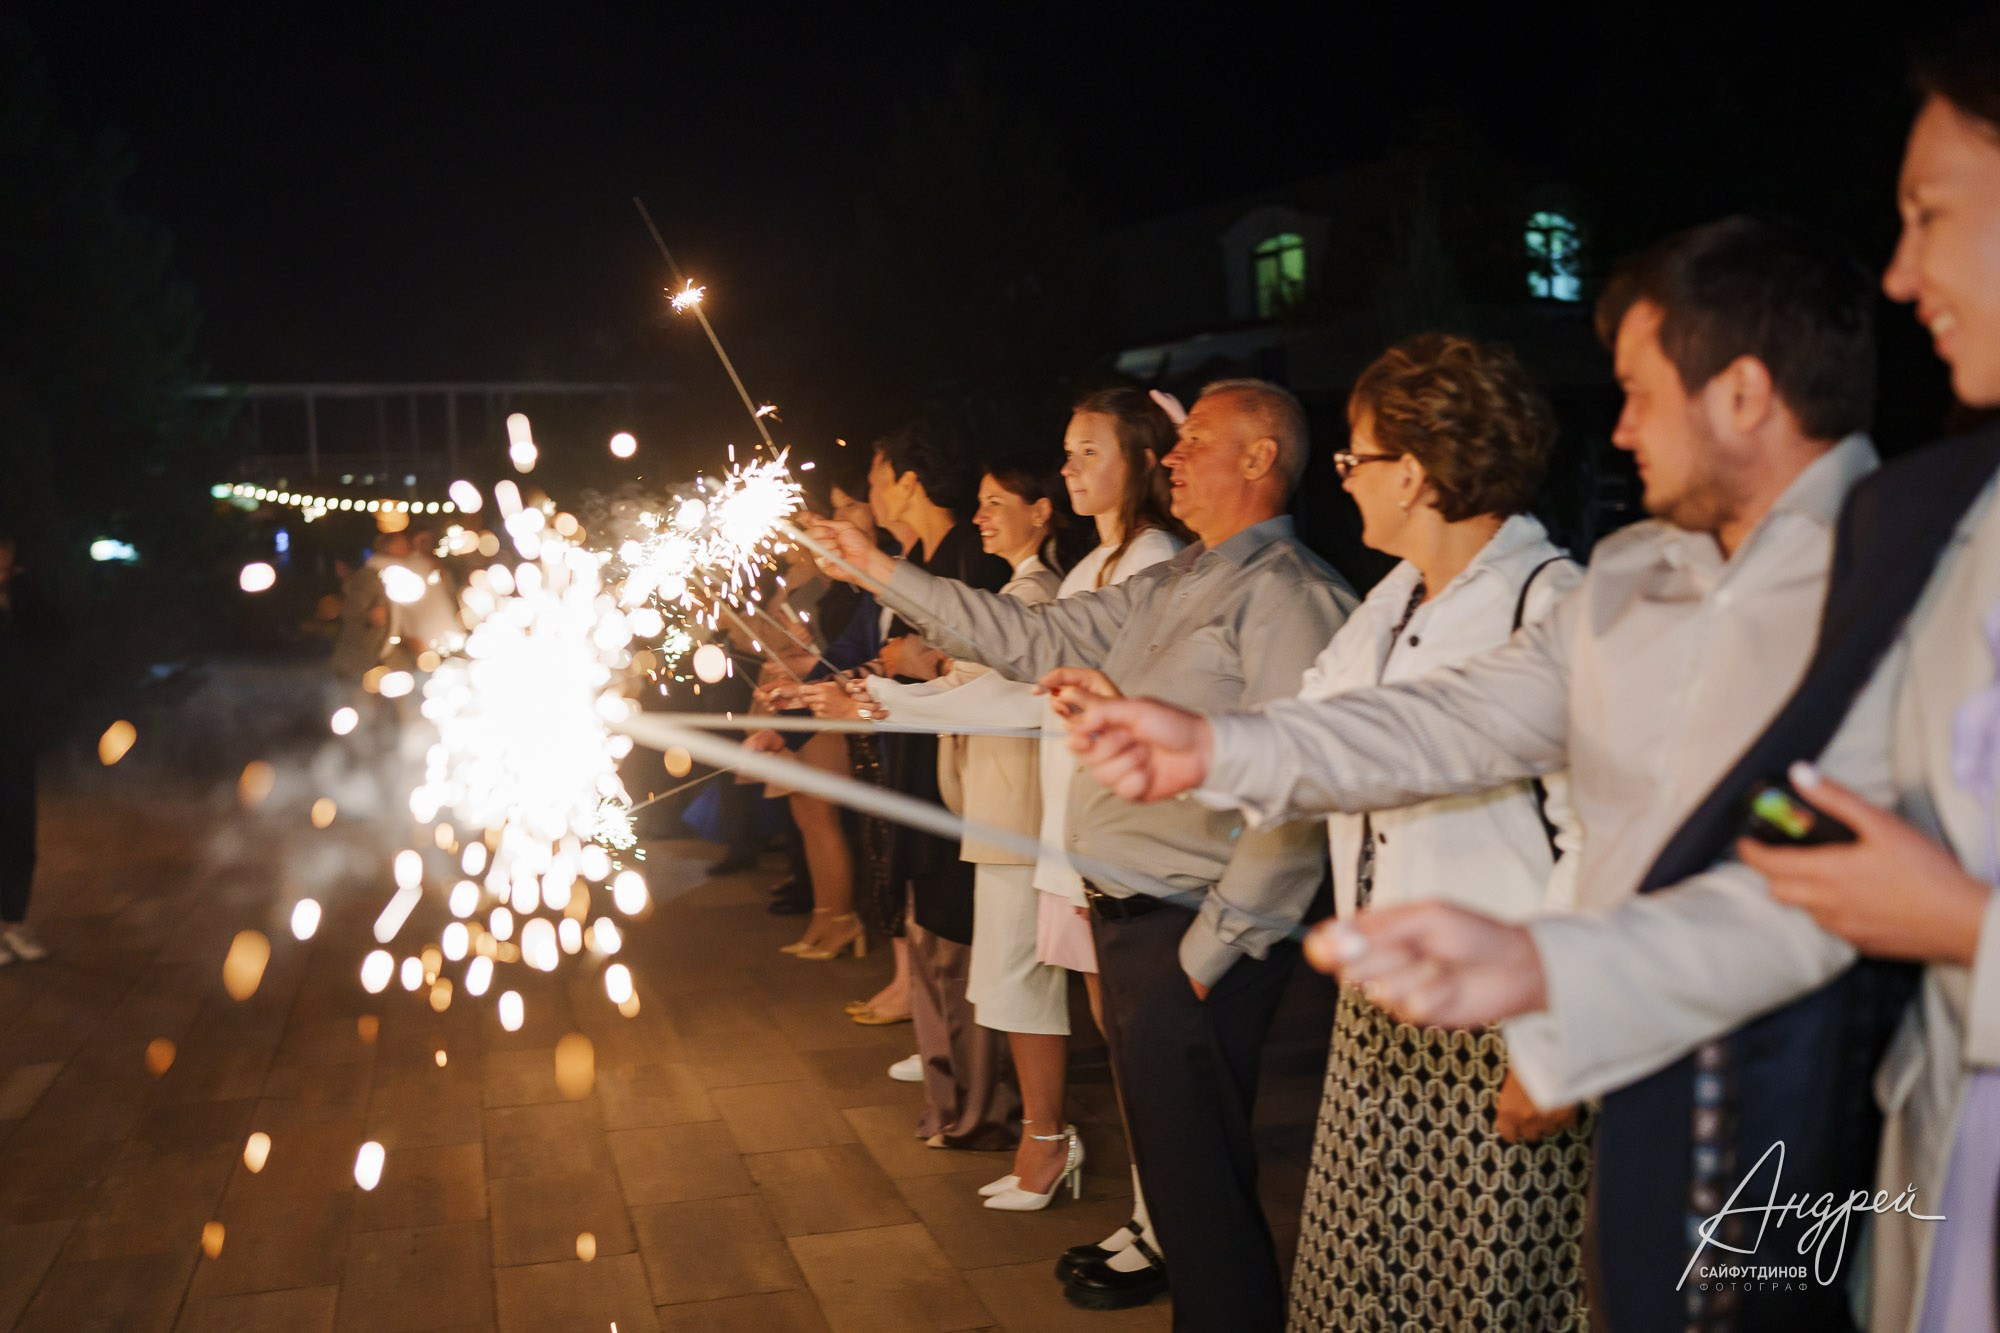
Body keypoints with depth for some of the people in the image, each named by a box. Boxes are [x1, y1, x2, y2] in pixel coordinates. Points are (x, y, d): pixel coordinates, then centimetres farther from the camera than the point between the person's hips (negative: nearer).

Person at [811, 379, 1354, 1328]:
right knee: (1166, 1160, 22)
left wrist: (1210, 949, -19)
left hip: (1193, 935, -9)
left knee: (1199, 1180, 0)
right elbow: (1034, 639, 19)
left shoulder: (1287, 593, -15)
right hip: (1126, 919, 9)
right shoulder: (1168, 587, 15)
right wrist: (882, 571, 19)